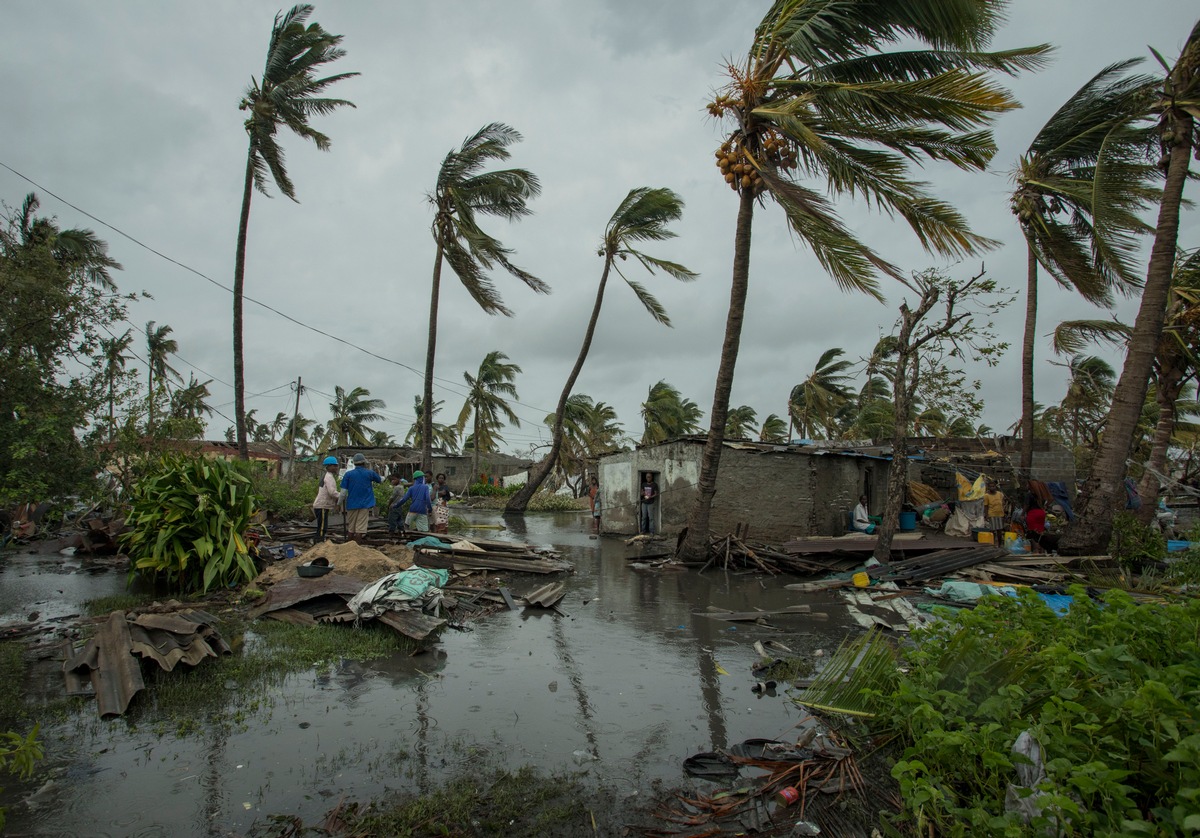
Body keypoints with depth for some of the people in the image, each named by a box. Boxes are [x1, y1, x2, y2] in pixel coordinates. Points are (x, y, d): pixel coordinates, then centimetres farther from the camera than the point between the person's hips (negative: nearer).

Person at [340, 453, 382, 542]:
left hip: (352, 505, 1)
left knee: (351, 529, 13)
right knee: (360, 528, -4)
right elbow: (380, 480, 20)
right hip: (364, 505, -1)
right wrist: (378, 474, 42)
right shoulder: (370, 473, 0)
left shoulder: (348, 474, 0)